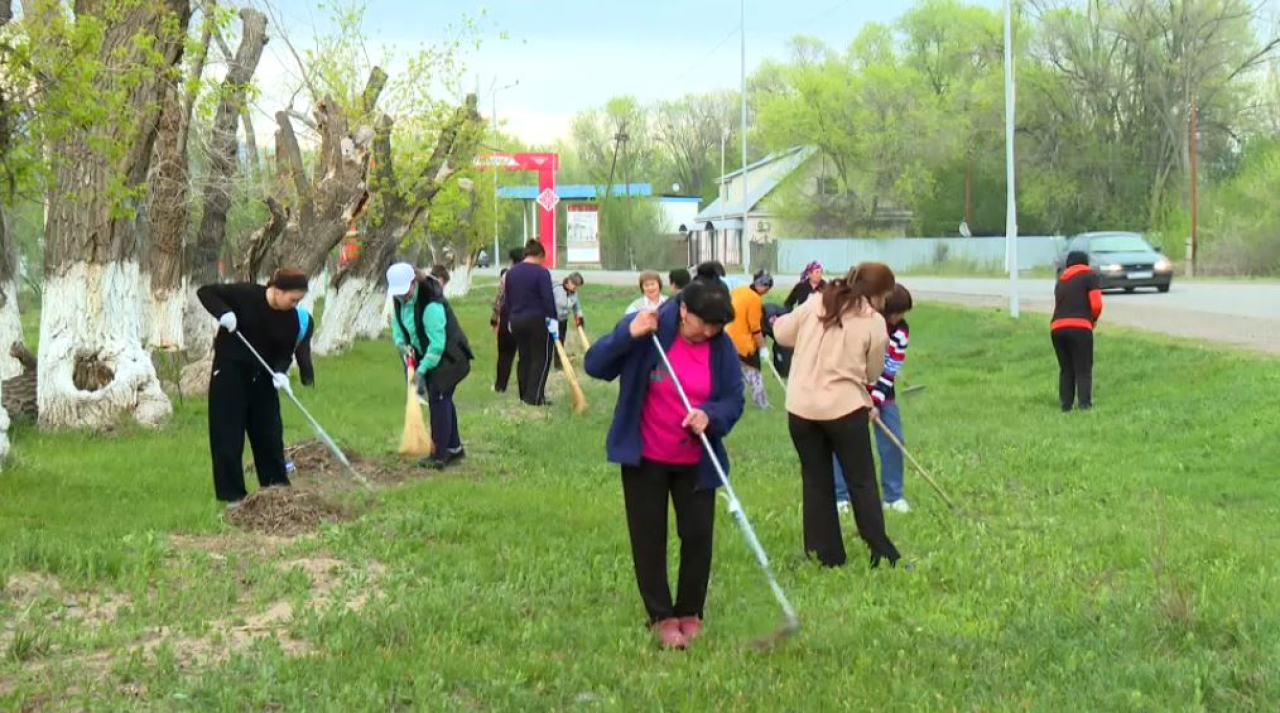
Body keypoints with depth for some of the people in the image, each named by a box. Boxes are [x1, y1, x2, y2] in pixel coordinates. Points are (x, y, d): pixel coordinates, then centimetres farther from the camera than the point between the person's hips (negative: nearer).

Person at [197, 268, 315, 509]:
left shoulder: (293, 318, -9)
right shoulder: (246, 294, -20)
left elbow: (286, 351, -4)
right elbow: (205, 292, -13)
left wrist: (280, 372, -23)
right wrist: (223, 312, -29)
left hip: (262, 375, 4)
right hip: (230, 370, -4)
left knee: (269, 431, 8)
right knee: (228, 434, -3)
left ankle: (276, 487, 21)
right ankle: (233, 495, 2)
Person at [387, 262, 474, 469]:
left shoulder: (431, 304, -33)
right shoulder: (400, 299, -6)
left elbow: (437, 342, -31)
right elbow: (396, 322, 9)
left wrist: (422, 369, -29)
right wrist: (400, 342, -11)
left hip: (448, 357, -9)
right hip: (426, 355, 9)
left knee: (438, 400, -11)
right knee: (442, 400, 15)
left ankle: (440, 455, -7)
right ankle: (454, 448, 26)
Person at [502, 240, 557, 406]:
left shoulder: (511, 272, 9)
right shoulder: (541, 272, -13)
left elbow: (507, 299, 16)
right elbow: (548, 298, -17)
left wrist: (510, 318, 22)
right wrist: (552, 318, -11)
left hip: (516, 320, 7)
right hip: (536, 320, -7)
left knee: (524, 357, 16)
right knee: (541, 358, 0)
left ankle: (524, 395, 19)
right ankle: (535, 397, -6)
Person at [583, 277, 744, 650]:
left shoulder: (721, 347, -7)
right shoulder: (647, 331, -14)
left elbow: (735, 400, -2)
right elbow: (595, 365, -16)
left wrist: (710, 415, -24)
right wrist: (628, 335, -31)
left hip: (695, 462, 2)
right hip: (644, 459, -2)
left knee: (698, 536, 5)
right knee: (648, 539, 6)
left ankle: (690, 613, 25)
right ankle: (662, 617, 21)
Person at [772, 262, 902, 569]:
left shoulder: (815, 304, 2)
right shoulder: (875, 323, -6)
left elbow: (781, 333, 10)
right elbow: (871, 374, 2)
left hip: (801, 407, 3)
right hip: (845, 408, -3)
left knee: (816, 480, 12)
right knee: (862, 482, 7)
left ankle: (826, 554, 15)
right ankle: (882, 554, 8)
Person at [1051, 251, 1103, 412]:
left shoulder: (1060, 281, 25)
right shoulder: (1090, 276, 8)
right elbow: (1096, 305, -2)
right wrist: (1093, 320, 16)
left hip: (1056, 327, 5)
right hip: (1079, 327, -5)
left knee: (1066, 370, 13)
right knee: (1084, 370, 0)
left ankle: (1066, 405, 9)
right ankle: (1085, 404, -10)